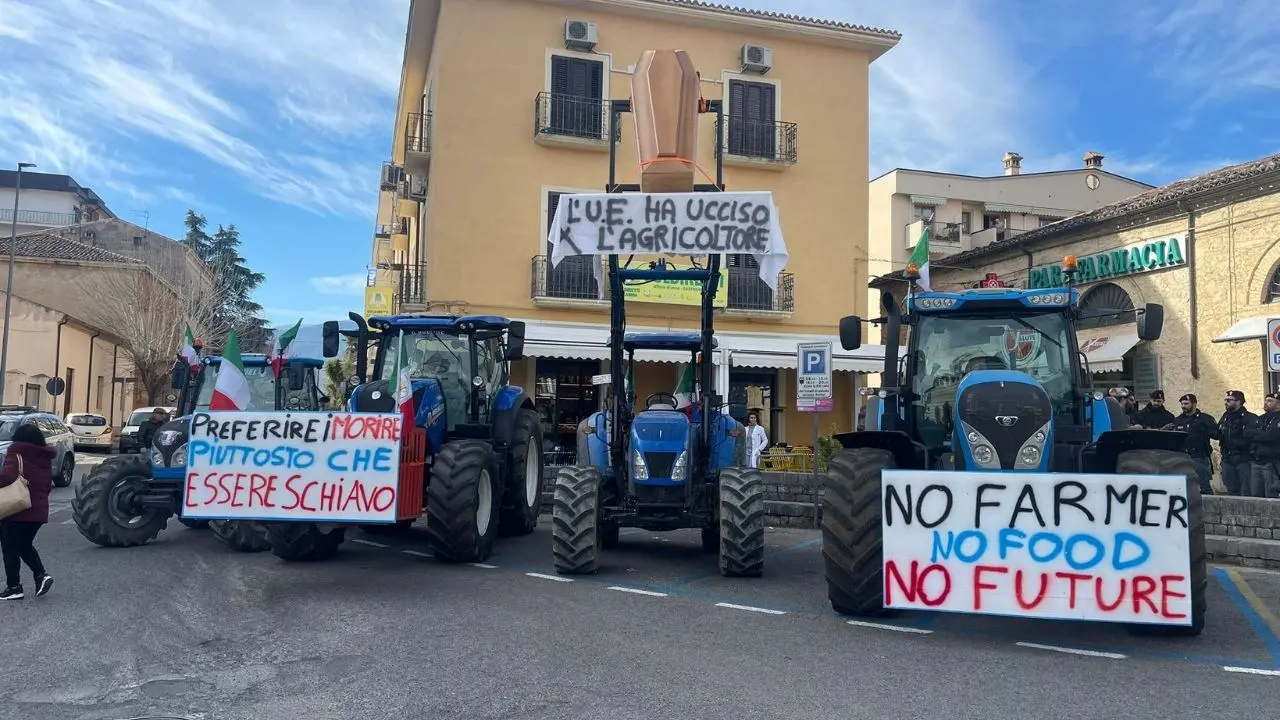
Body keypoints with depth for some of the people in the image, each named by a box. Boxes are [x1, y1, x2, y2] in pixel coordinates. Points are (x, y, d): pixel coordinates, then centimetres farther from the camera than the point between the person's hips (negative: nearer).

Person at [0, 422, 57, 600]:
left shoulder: (16, 453, -11)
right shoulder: (45, 458, 9)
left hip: (16, 511, -6)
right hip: (39, 510, 6)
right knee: (25, 545, 22)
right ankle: (41, 575, 7)